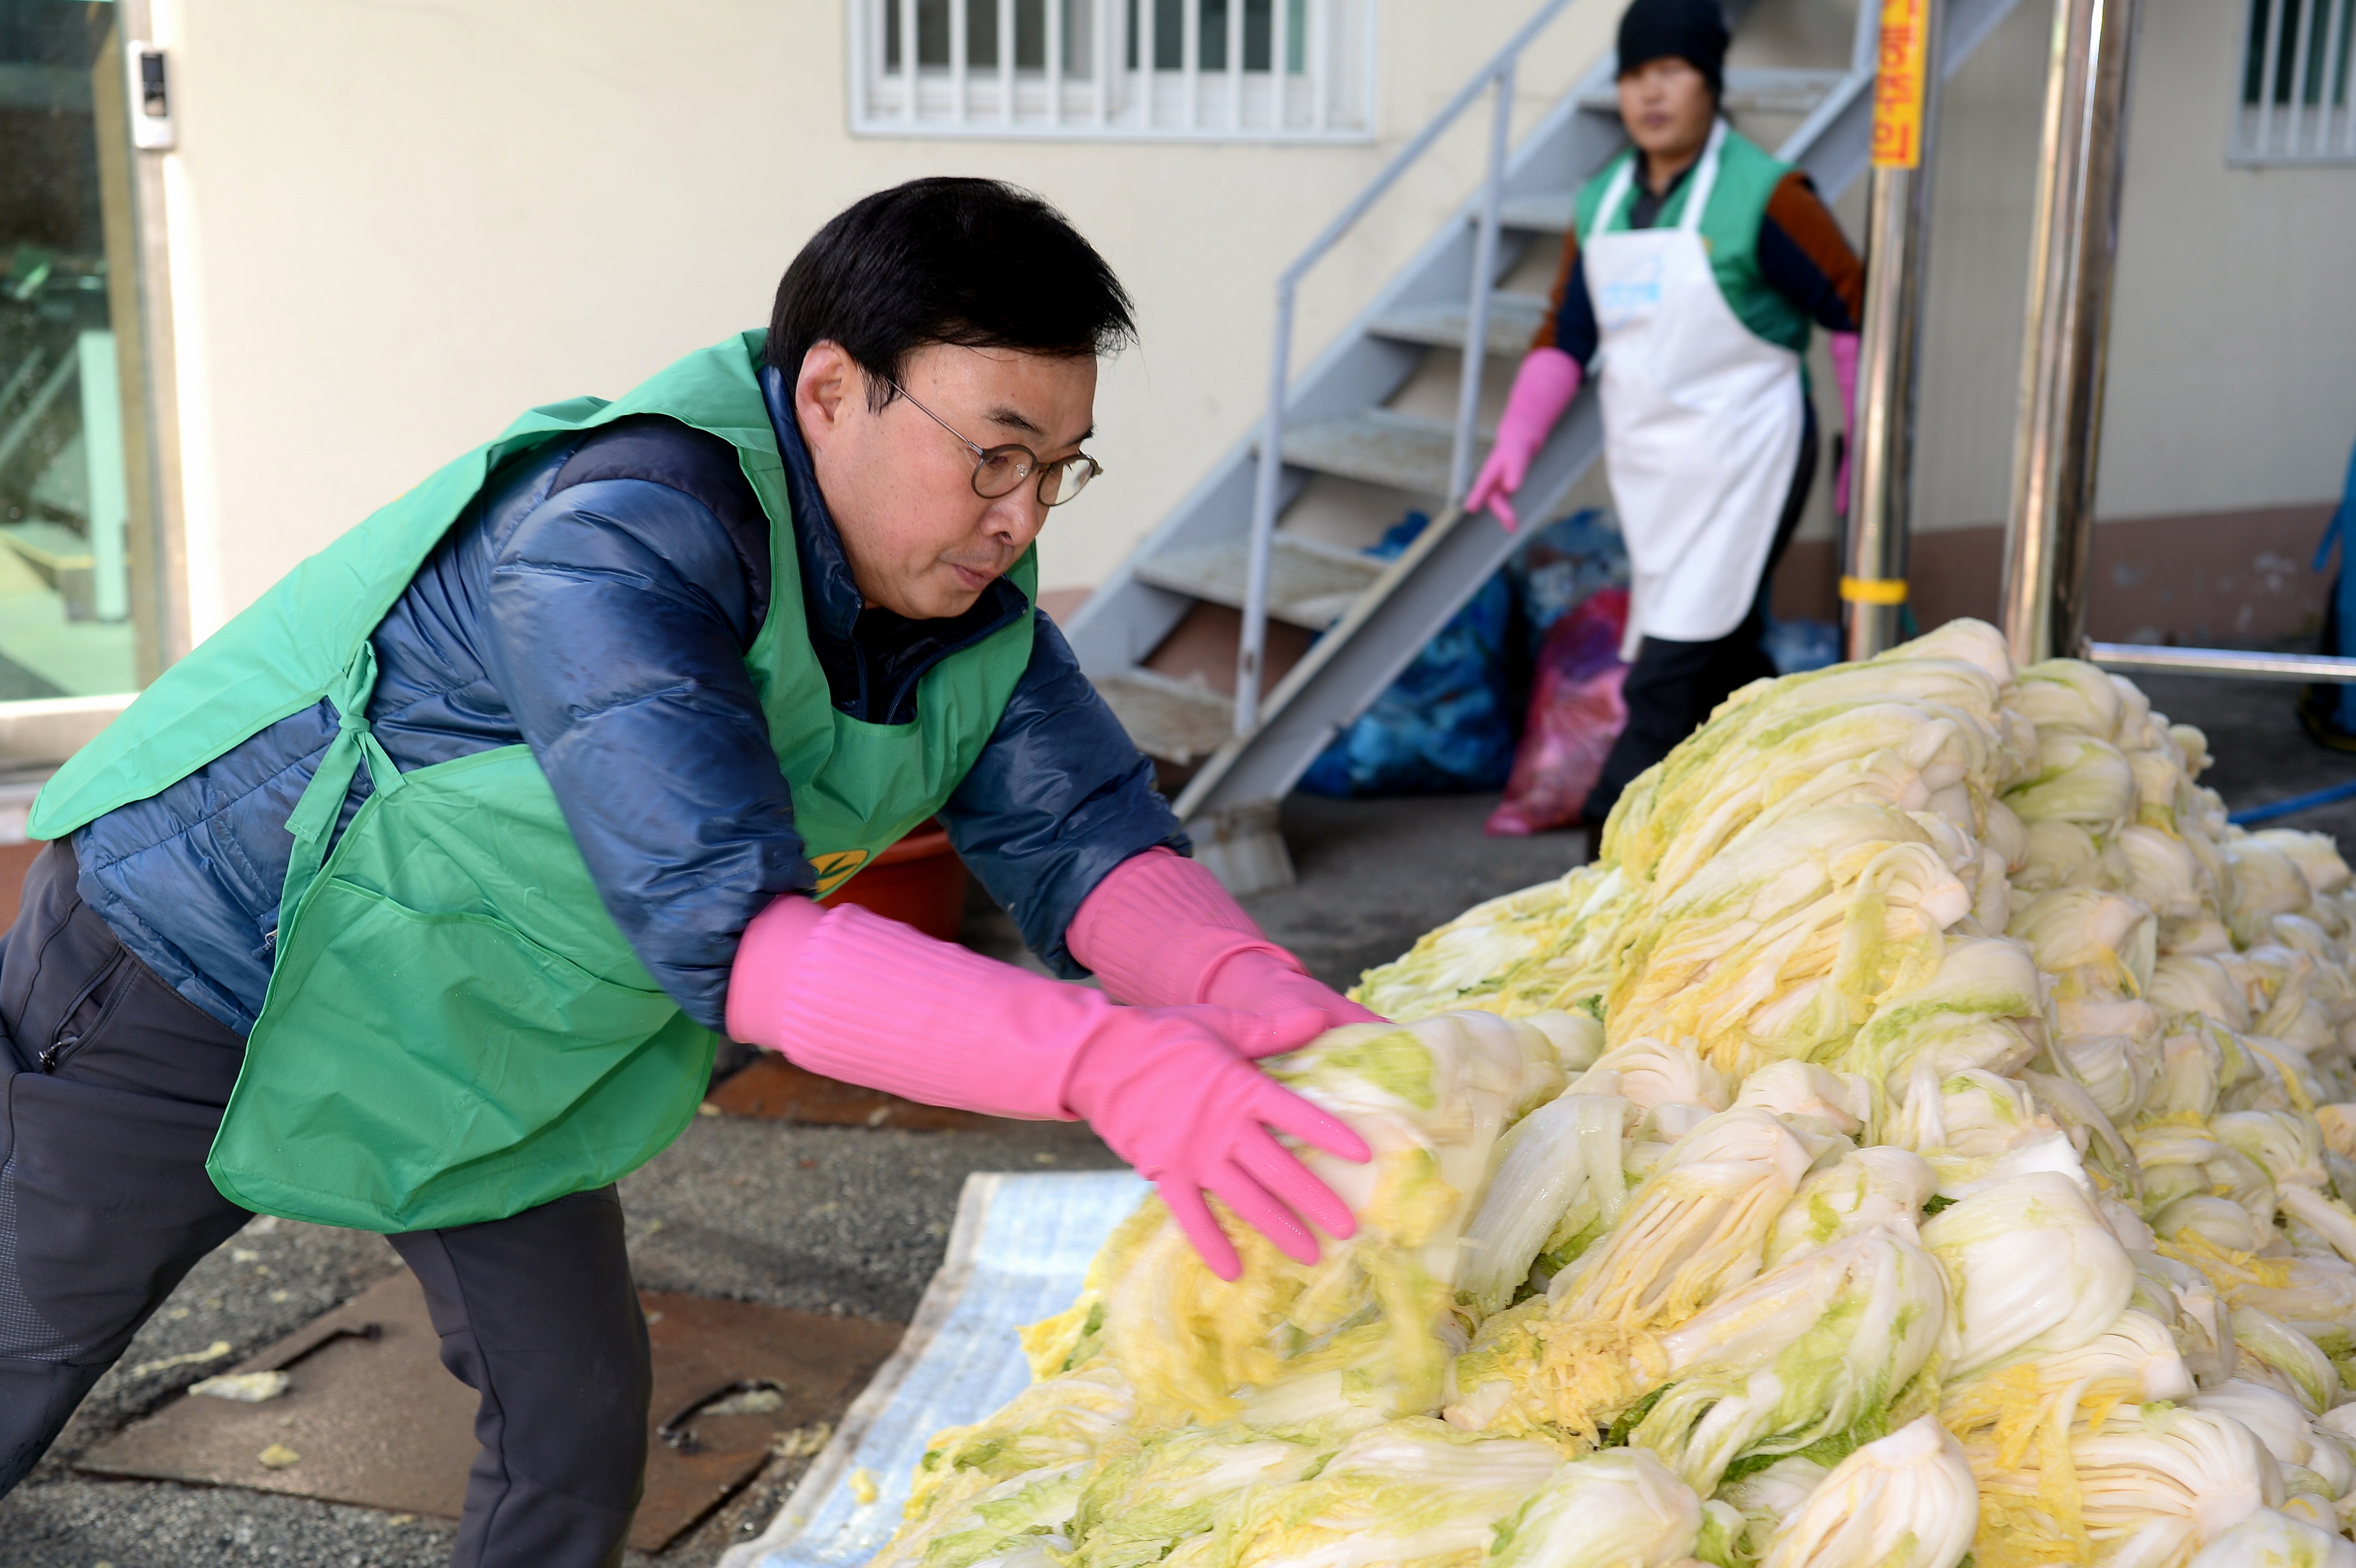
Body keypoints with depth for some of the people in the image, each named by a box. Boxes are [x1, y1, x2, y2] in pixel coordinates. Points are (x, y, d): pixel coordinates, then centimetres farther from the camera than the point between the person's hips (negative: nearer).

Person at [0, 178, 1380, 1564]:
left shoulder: (967, 589, -11)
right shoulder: (621, 541, -37)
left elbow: (1084, 832, -16)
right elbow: (733, 926, -46)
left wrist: (1249, 987, -37)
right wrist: (1103, 1061, -55)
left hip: (477, 1036, 7)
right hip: (206, 967, -6)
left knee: (578, 1419, 7)